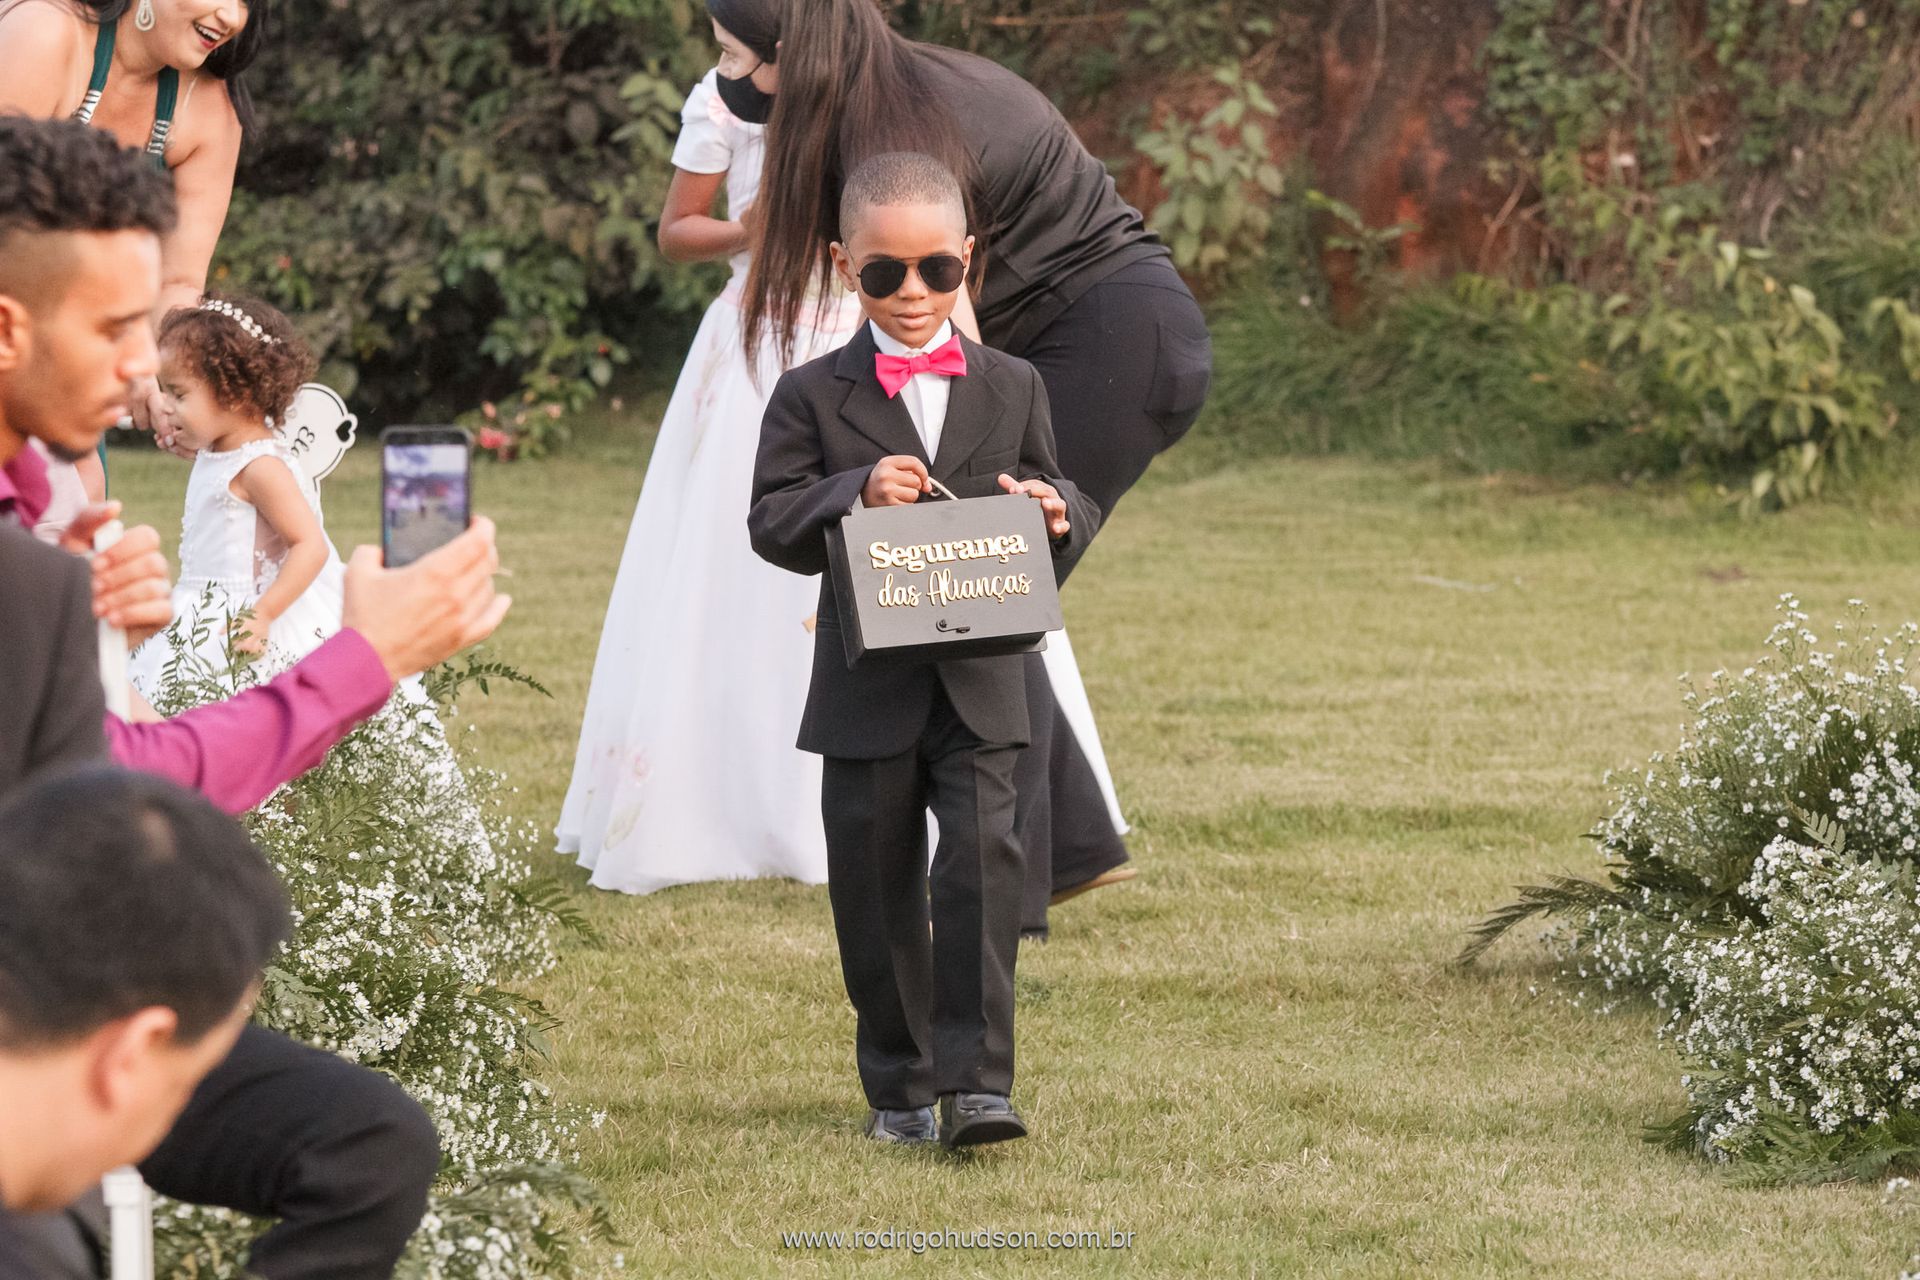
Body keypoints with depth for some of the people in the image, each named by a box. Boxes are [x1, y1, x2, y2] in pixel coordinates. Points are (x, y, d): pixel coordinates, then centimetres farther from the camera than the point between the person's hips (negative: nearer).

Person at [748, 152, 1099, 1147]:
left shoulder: (1011, 389, 8)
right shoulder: (813, 398, 1)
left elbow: (1068, 513, 11)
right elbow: (772, 521, -6)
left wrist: (1053, 510, -12)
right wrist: (855, 495, -23)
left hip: (980, 683, 1)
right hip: (866, 690, -1)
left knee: (984, 867, -12)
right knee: (878, 892, 7)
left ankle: (976, 1081, -11)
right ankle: (898, 1087, 19)